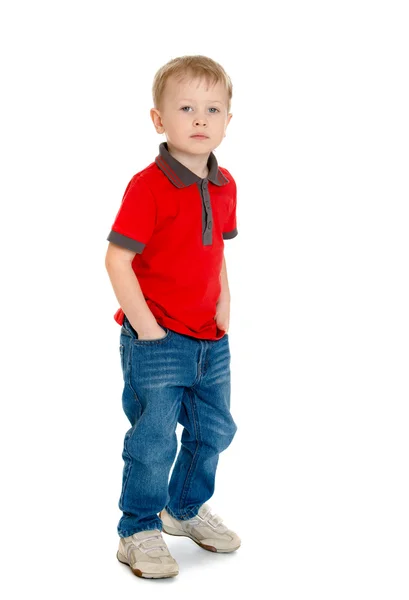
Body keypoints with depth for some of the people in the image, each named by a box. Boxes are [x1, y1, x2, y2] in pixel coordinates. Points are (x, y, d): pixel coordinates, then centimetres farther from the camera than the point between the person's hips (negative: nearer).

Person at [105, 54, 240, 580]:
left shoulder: (224, 186, 5)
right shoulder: (148, 186, -17)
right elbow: (117, 261, -19)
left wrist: (223, 302, 7)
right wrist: (145, 327, -19)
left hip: (210, 339, 7)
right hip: (157, 340, -7)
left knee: (214, 429, 18)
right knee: (154, 440, 0)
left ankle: (186, 508, 40)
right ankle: (139, 533, 19)